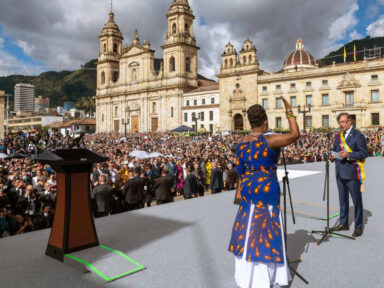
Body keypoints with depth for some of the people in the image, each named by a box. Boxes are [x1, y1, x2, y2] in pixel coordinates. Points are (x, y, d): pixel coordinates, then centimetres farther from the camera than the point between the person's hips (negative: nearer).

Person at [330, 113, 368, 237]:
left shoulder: (358, 136, -7)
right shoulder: (338, 136, 13)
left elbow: (364, 153, -12)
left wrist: (348, 155, -24)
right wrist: (333, 156, -1)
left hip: (352, 173, -7)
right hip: (340, 173, 7)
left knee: (357, 200, 2)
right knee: (343, 200, 16)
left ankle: (358, 226, 13)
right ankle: (343, 223, 29)